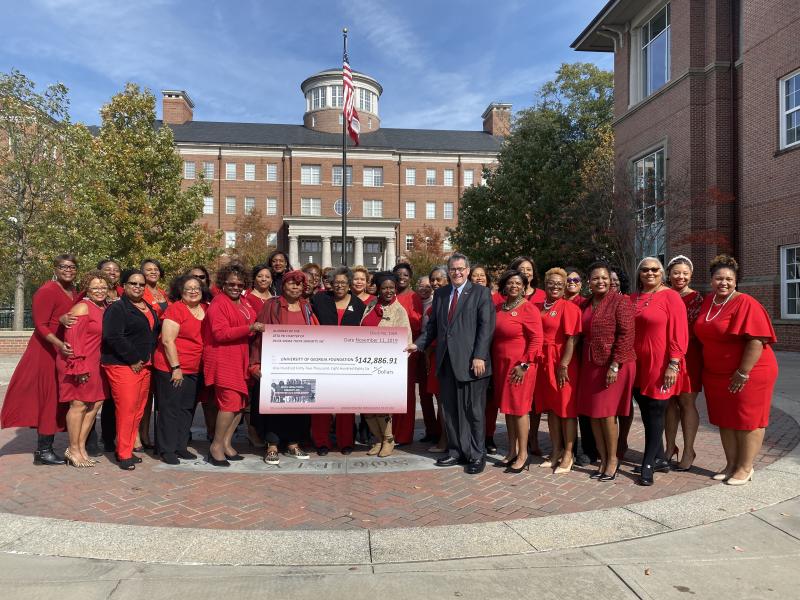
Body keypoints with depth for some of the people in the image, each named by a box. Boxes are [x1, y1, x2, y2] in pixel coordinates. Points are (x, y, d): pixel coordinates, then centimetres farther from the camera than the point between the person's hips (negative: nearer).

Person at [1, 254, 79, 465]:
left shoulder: (74, 294, 10)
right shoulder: (47, 291, -11)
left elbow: (77, 320, 8)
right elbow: (40, 325, -14)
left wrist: (64, 319, -16)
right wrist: (59, 344, -28)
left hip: (65, 352, 7)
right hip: (47, 351, -7)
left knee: (57, 399, 10)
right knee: (49, 398, -2)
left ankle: (45, 447, 20)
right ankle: (43, 450, 8)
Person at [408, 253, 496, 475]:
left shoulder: (481, 293, 0)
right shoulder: (440, 294, 15)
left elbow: (486, 326, -8)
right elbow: (433, 324, 17)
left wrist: (479, 356, -15)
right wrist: (418, 344, 4)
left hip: (471, 362, -5)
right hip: (446, 361, 5)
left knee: (474, 410, 3)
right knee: (450, 410, 11)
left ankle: (476, 455, 15)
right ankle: (456, 451, 23)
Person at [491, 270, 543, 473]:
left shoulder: (529, 308, -9)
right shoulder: (498, 308, 10)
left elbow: (536, 340, -13)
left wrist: (524, 365, -17)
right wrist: (493, 363, 10)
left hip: (519, 366, -6)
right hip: (500, 365, 6)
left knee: (519, 408, -2)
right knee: (507, 408, 11)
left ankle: (523, 455, 9)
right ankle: (512, 451, 22)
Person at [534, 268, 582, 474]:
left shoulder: (569, 307, -8)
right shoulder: (538, 307, 10)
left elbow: (572, 339, -13)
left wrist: (564, 365, -18)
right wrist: (534, 361, 4)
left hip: (562, 363, -6)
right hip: (542, 362, 6)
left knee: (566, 408, 2)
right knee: (550, 407, 12)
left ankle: (568, 454, 13)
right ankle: (556, 451, 24)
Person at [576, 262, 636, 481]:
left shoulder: (620, 302, -7)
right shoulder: (584, 305, 12)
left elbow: (626, 335, -13)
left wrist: (615, 365, -18)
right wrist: (582, 362, 8)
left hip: (613, 366, -6)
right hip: (590, 365, 6)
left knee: (606, 413, -3)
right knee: (592, 413, 8)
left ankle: (612, 459, 15)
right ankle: (603, 459, 21)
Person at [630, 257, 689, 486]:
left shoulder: (670, 296, -6)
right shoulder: (632, 299, 11)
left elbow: (679, 333, -11)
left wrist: (673, 364, -16)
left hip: (660, 365, -6)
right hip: (638, 365, 6)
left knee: (655, 413, 0)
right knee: (646, 412, 12)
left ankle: (647, 464, 9)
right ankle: (660, 459, 26)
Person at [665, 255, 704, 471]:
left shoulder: (695, 298, -3)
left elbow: (695, 328, -8)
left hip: (688, 356, -4)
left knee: (686, 402, 1)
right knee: (669, 401, 10)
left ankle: (688, 451, 11)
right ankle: (670, 447, 22)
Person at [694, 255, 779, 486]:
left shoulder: (745, 304, -15)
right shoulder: (708, 302, 6)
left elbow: (756, 340, -22)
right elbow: (704, 335, 17)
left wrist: (743, 373, -22)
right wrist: (707, 367, 12)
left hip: (748, 373, -7)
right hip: (716, 374, 7)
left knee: (746, 420, 5)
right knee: (725, 419, 13)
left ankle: (745, 468, 17)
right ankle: (731, 464, 26)